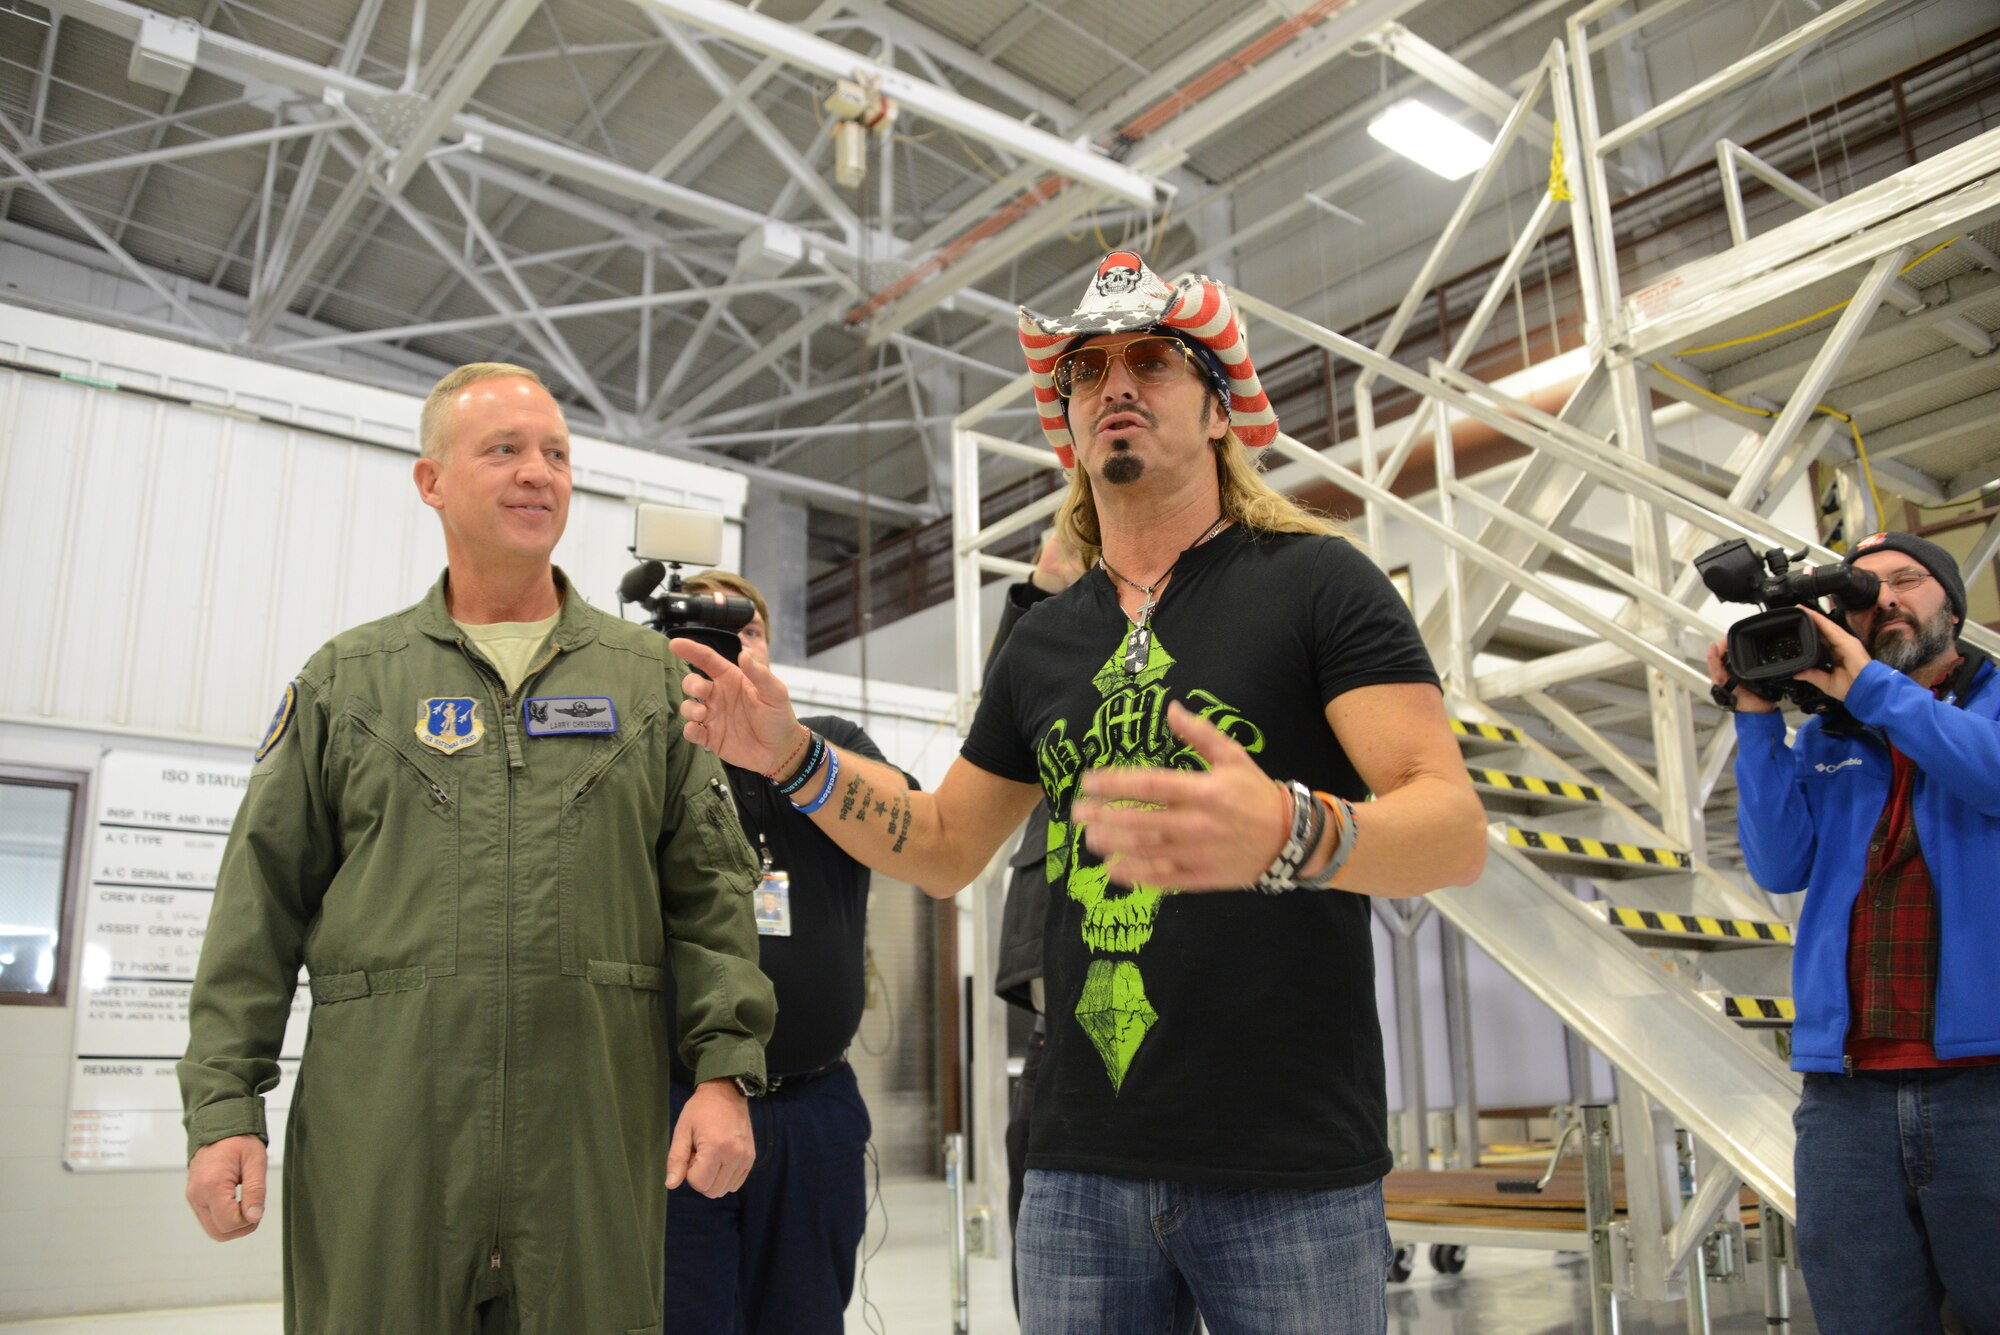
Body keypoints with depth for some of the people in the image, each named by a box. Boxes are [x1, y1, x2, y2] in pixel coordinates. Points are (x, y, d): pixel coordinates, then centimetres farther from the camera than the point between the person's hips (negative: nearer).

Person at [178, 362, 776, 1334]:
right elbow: (263, 899, 8)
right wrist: (223, 1104, 1)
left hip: (594, 1131, 1)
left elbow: (709, 889, 6)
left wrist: (724, 1070, -5)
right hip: (380, 1124, 0)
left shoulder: (648, 677, 11)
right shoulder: (347, 679, 11)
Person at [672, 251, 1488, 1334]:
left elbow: (1455, 827, -14)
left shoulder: (1317, 582, -4)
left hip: (1289, 1171, -4)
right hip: (1083, 1164, 4)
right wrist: (792, 757, 5)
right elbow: (944, 847, 19)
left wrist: (1289, 833, -35)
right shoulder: (1044, 641, 12)